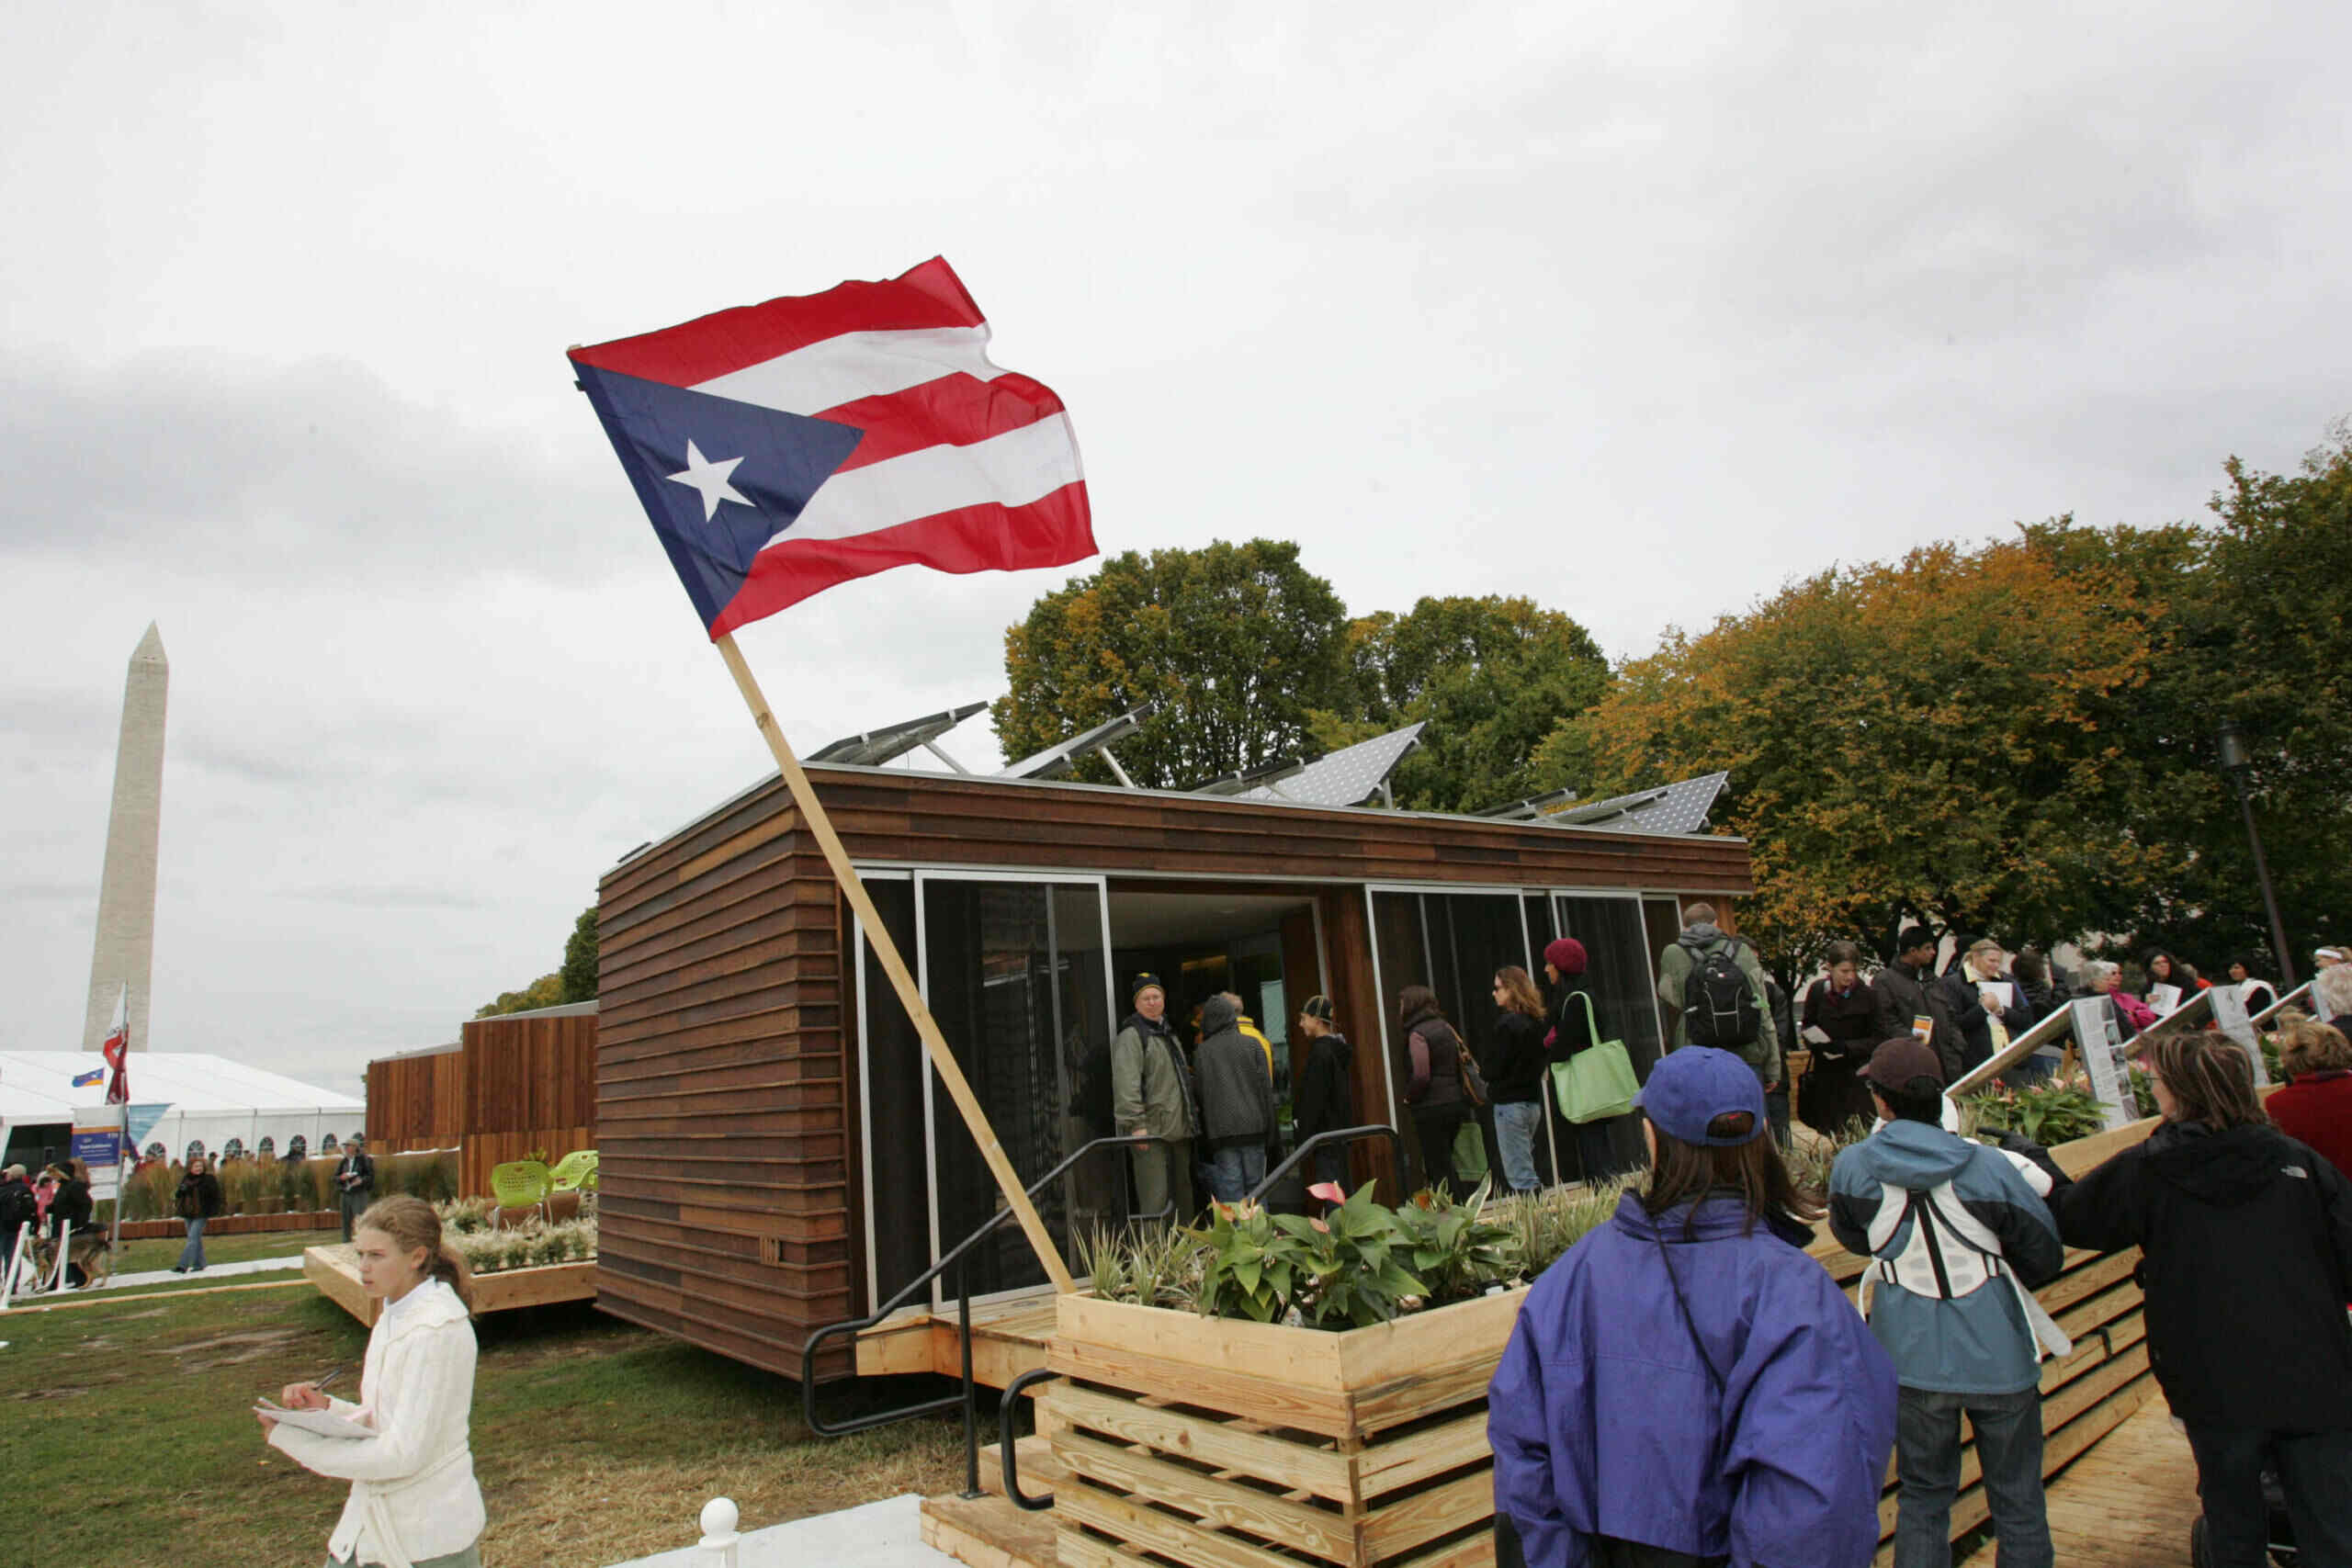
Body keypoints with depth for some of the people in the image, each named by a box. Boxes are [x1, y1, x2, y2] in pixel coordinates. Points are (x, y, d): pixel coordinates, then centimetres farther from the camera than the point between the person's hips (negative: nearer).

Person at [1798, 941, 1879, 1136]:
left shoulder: (1866, 995, -4)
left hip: (1856, 1075, -2)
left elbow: (1878, 1039, -2)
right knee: (1826, 1132, 2)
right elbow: (1806, 1028, 11)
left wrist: (1847, 1047, -15)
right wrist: (1817, 1043, -10)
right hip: (1825, 1074, 2)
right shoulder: (1817, 991, 1)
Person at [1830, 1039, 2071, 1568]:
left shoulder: (1851, 1166, -14)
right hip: (1997, 1357, -1)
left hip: (1911, 1361, 1)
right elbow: (2045, 1259, -5)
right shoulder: (1991, 1167, -18)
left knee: (1922, 1496, 18)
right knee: (2017, 1500, 18)